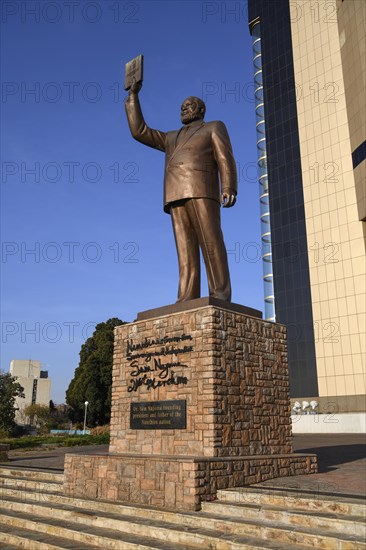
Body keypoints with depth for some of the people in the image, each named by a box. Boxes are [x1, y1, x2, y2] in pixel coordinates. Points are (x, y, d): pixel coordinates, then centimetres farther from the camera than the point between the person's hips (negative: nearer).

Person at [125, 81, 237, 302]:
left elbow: (226, 159, 4)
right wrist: (134, 94, 31)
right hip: (176, 197, 5)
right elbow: (139, 131, 30)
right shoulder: (172, 138, 36)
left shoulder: (214, 127, 20)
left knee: (211, 245, -17)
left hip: (201, 191, -5)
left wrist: (229, 188, -13)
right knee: (186, 253, -8)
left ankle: (221, 299, -23)